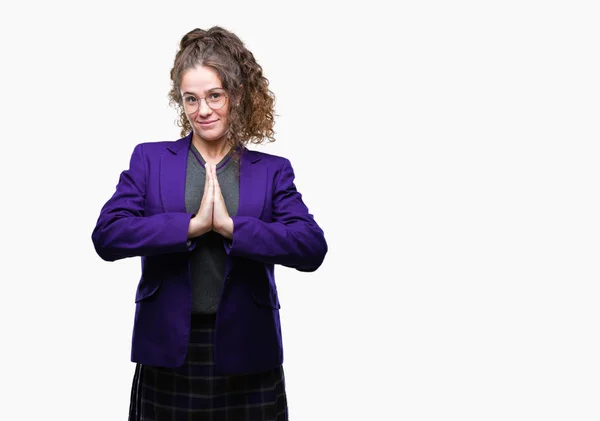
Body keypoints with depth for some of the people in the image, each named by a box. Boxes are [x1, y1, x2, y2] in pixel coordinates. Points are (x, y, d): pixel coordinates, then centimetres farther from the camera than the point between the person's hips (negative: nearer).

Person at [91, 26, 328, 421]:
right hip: (167, 351, 0)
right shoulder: (150, 159, 5)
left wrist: (230, 225, -20)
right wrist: (192, 225, -18)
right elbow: (106, 235, -8)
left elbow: (313, 248, -10)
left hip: (247, 356, 0)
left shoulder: (272, 170, 3)